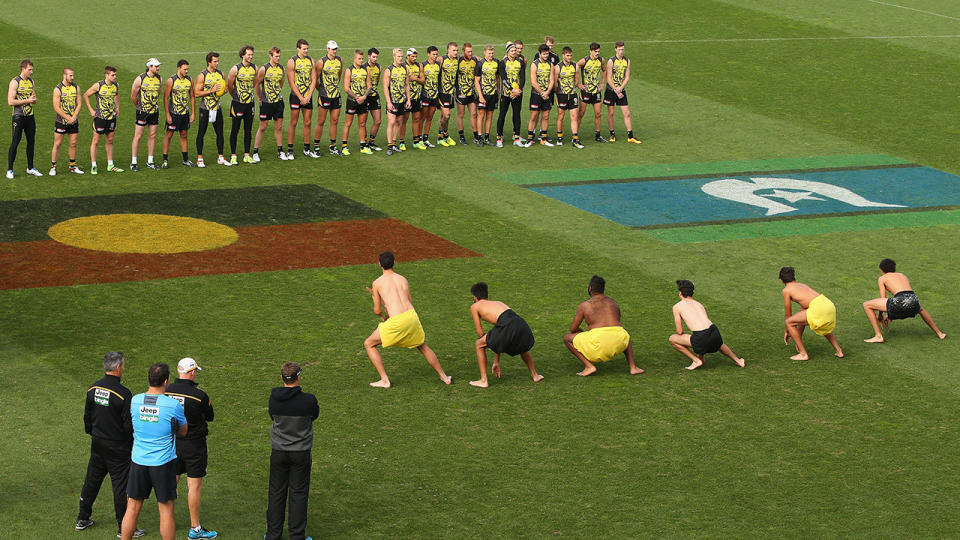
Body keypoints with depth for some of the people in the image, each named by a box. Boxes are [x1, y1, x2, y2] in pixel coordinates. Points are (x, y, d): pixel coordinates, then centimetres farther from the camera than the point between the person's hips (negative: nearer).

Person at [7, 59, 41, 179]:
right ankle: (9, 170, -2)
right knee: (15, 142, -7)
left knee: (31, 141, 10)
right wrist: (27, 100, -16)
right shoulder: (15, 82, -10)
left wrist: (33, 99, -4)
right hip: (19, 116, -7)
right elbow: (10, 101, -17)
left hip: (30, 116, 7)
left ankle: (30, 168, 20)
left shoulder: (31, 81, 11)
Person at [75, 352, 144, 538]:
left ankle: (82, 519, 29)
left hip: (97, 444, 6)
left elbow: (87, 416, 10)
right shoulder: (124, 393, -21)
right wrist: (133, 444, -4)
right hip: (118, 447, -6)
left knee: (92, 480, 18)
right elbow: (129, 424, -17)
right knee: (121, 484, 2)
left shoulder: (93, 389, -1)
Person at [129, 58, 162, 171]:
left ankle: (150, 162, 16)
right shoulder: (140, 79, -11)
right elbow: (133, 96, 0)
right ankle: (133, 162, 3)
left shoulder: (158, 78, 4)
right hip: (142, 112, -5)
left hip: (154, 111, 5)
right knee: (138, 136, -2)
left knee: (152, 136, 7)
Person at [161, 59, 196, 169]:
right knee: (168, 135, 0)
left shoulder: (190, 80, 3)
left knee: (184, 135, 12)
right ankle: (165, 160, 5)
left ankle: (185, 160, 19)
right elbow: (165, 98, -9)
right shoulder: (171, 81, -11)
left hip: (185, 113, 5)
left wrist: (193, 113, 7)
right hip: (173, 113, -4)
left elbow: (192, 97, 11)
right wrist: (168, 115, -13)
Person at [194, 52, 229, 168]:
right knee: (201, 133, 1)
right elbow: (196, 93, -13)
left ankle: (220, 158, 15)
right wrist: (211, 91, -20)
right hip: (205, 108, -5)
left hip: (217, 107, 5)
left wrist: (224, 90, -5)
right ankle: (199, 158, 8)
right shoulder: (202, 76, -10)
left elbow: (225, 88, 19)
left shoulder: (221, 74, 7)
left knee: (220, 132, 7)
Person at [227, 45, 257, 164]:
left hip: (250, 103, 4)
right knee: (235, 130, 1)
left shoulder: (254, 68, 2)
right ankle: (233, 156, 7)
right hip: (238, 104, -4)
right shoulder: (235, 69, -11)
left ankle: (247, 155, 16)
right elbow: (229, 86, -1)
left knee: (248, 130, 9)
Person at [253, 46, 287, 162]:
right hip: (266, 103, -4)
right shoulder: (264, 69, -10)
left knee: (279, 127, 8)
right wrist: (261, 98, 4)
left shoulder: (281, 69, 4)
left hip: (278, 101, 4)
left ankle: (280, 152, 15)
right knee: (262, 127, -2)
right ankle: (255, 152, 5)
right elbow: (256, 84, -2)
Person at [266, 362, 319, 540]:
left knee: (276, 493, 12)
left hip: (278, 452, 2)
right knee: (298, 494, 8)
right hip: (301, 452, -2)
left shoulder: (274, 398, -10)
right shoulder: (308, 400, -17)